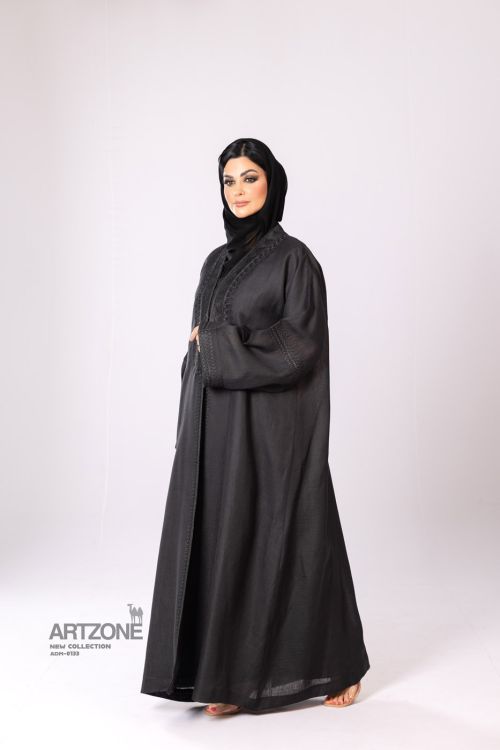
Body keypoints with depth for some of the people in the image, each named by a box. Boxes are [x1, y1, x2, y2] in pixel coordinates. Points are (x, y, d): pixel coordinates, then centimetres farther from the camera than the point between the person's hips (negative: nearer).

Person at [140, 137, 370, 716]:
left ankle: (339, 665, 19)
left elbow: (300, 344, -14)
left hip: (271, 426, -6)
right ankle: (234, 677, 15)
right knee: (220, 544, 5)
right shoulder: (216, 262, 15)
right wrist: (191, 427, 10)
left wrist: (224, 341, -11)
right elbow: (199, 345, 16)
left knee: (287, 540, 0)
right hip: (214, 427, 7)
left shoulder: (293, 258, -6)